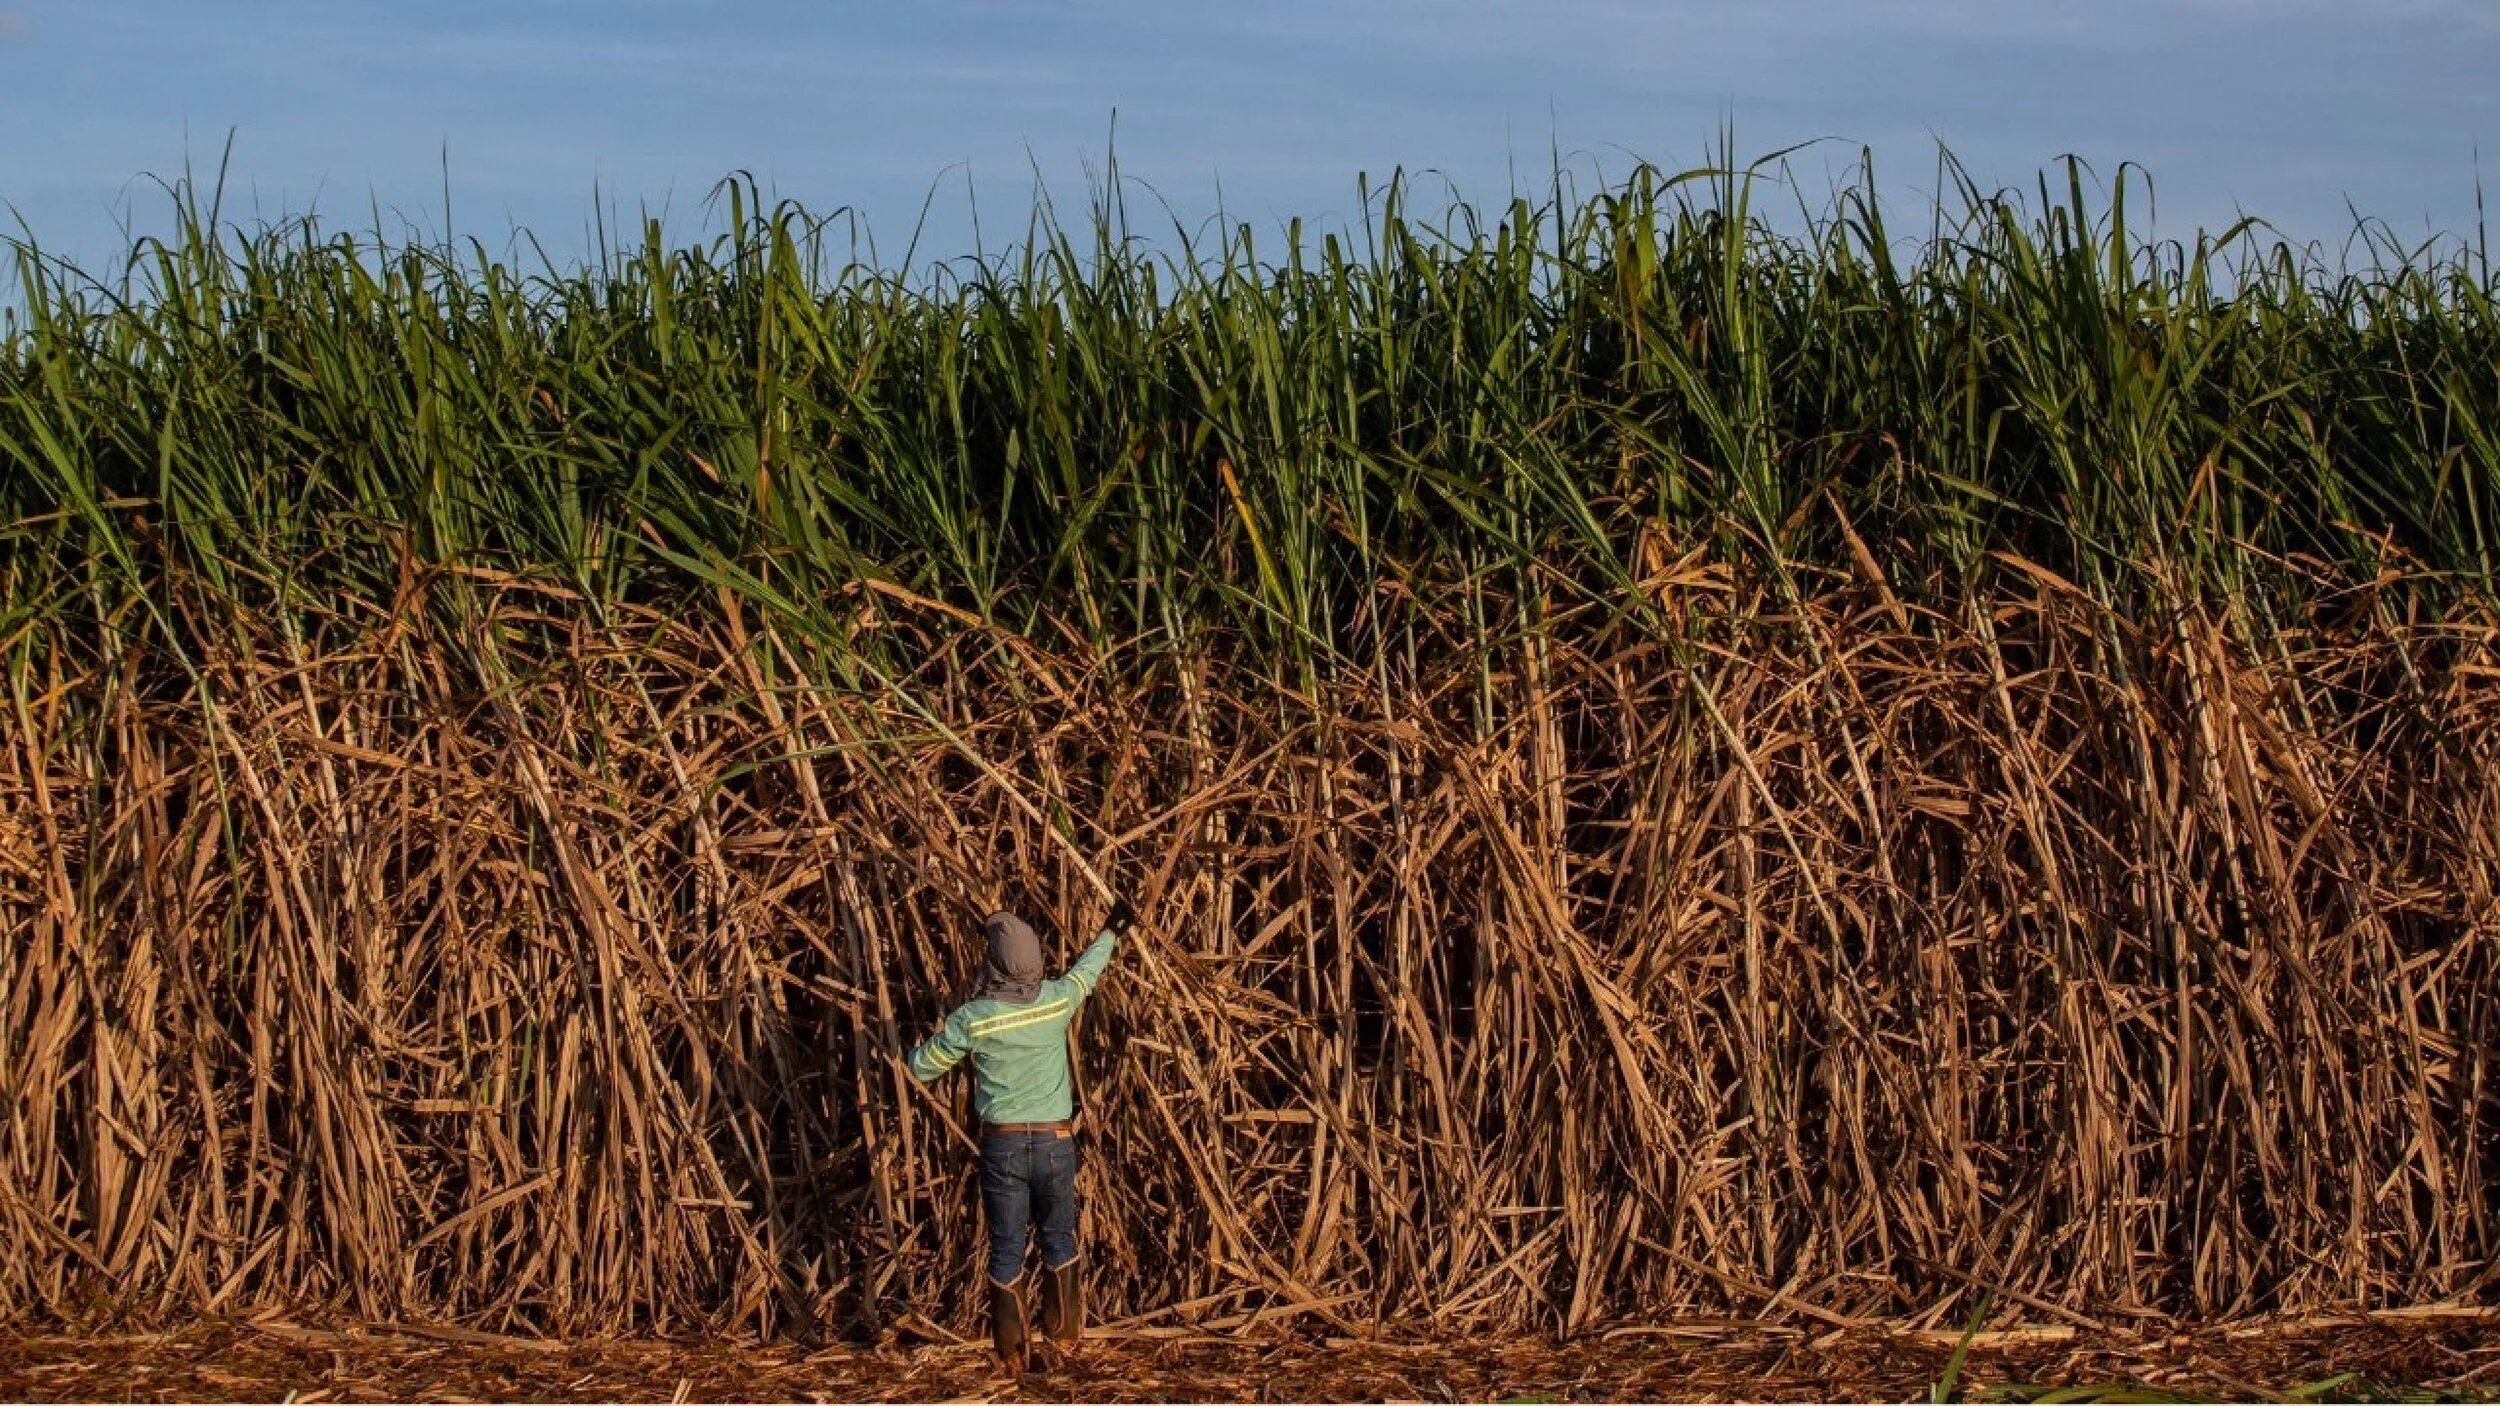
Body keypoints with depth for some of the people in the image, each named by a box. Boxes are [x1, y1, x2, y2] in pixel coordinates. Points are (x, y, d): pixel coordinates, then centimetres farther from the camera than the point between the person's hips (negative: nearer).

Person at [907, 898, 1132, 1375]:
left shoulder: (972, 1018, -13)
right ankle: (1063, 1328, 28)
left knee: (1006, 1250, 9)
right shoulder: (1058, 1000, -6)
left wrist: (921, 1042, 24)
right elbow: (1087, 970, 18)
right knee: (1059, 1238, 22)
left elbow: (923, 1068, 1)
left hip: (1002, 1143, -2)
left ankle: (1011, 1354, 15)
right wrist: (1111, 932, 37)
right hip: (1055, 1142, 2)